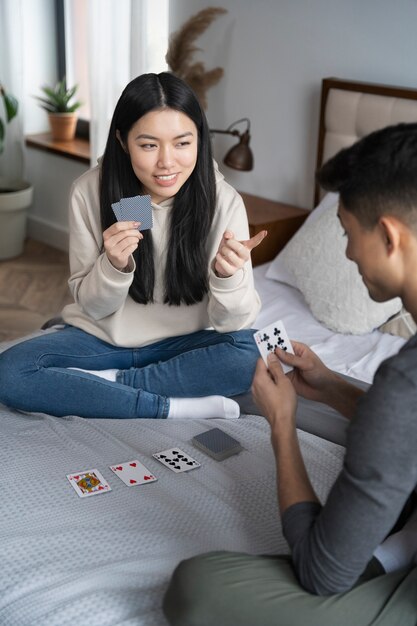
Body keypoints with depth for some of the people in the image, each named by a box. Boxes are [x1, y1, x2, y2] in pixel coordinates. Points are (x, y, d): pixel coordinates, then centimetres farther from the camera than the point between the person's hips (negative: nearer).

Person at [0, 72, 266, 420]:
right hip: (102, 337, 1)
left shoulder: (223, 201, -16)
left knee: (252, 355, -29)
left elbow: (233, 322, -15)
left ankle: (108, 381, -15)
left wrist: (228, 275, -37)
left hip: (183, 344, 0)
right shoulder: (89, 192, -14)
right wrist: (114, 265, -29)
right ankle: (174, 407, -21)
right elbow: (92, 306, -7)